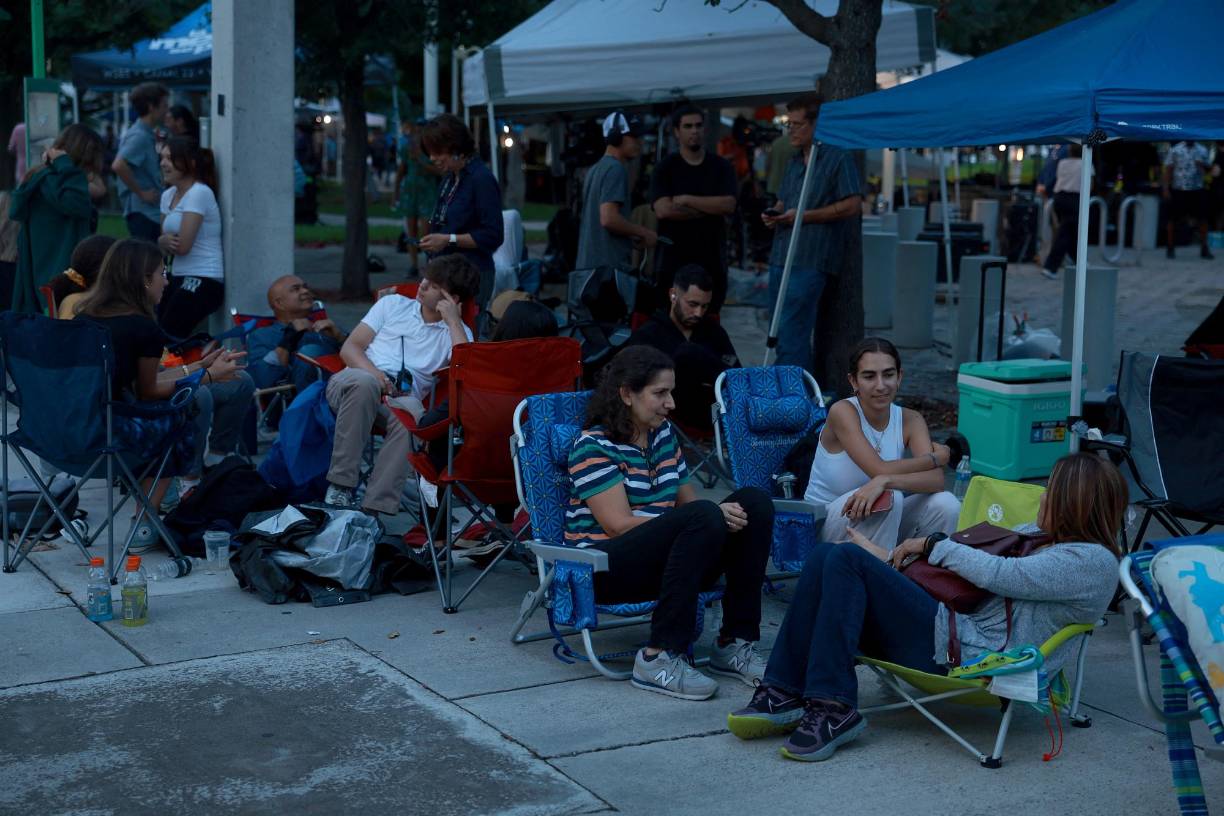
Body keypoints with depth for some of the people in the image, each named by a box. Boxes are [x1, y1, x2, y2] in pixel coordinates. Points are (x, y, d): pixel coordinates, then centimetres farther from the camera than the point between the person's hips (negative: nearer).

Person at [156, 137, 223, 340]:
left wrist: (165, 240, 4)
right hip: (179, 278, 8)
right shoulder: (168, 195, 12)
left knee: (169, 337, -14)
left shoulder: (199, 193, -14)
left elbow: (183, 245, -17)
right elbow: (164, 239, 17)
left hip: (203, 280, -8)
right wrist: (163, 241, -7)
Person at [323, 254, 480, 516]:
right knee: (364, 382, -37)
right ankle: (340, 485, -34)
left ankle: (375, 508, -42)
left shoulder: (458, 332, 16)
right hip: (352, 383, 1)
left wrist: (453, 321, -2)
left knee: (412, 416, -38)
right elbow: (350, 347, 13)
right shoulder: (393, 304, 21)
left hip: (402, 398, -1)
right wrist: (373, 373, -9)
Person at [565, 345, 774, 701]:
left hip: (662, 560, 8)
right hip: (604, 569, -7)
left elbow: (687, 499, 14)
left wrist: (717, 517, -13)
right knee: (704, 517, -32)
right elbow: (619, 524, -18)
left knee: (754, 502, -10)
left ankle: (735, 643, -13)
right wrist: (712, 519, -22)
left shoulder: (663, 433, 16)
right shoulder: (594, 446, -9)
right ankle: (659, 658, -31)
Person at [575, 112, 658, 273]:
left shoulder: (596, 169, 18)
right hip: (610, 264, -10)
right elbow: (609, 219, -22)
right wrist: (644, 233, -10)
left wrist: (634, 236, 17)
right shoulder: (616, 169, -12)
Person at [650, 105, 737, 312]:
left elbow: (728, 205, -6)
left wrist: (687, 200, -10)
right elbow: (663, 210, -12)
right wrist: (709, 209, -8)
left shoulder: (721, 166, 8)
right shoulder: (665, 168, 3)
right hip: (673, 260, -2)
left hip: (711, 260, 2)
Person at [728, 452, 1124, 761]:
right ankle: (784, 693, -14)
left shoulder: (1092, 561, -7)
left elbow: (998, 574, -13)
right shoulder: (1063, 549, 24)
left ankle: (833, 709, -22)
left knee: (846, 560, -20)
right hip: (956, 629, 10)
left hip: (965, 654, -10)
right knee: (825, 557, -4)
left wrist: (933, 545, -1)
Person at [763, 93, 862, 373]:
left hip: (809, 260, -9)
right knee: (781, 335, 11)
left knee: (790, 336, -13)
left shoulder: (838, 158, -5)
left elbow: (853, 204, -12)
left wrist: (803, 216, -15)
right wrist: (773, 214, 6)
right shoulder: (795, 161, 20)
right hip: (781, 256, 9)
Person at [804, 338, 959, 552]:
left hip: (880, 522, 5)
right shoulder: (843, 412, -18)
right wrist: (936, 457, -14)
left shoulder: (910, 420, -4)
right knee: (890, 497, -32)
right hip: (826, 522, -5)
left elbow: (936, 480, -20)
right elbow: (881, 470, -27)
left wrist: (885, 481, -38)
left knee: (946, 505, -18)